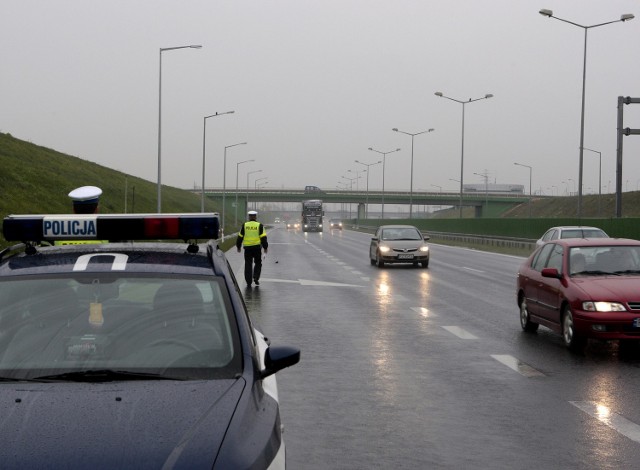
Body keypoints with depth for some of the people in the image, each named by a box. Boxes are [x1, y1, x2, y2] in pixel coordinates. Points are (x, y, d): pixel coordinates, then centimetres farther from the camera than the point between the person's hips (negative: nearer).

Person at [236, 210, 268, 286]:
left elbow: (240, 237, 7)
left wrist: (238, 246, 17)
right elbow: (263, 238, -4)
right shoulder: (259, 226, -1)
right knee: (258, 263, 15)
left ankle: (248, 282, 6)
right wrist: (265, 247, 4)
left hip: (247, 247, 1)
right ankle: (256, 277, -3)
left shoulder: (244, 225, 3)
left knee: (248, 264, 7)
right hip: (257, 247, -1)